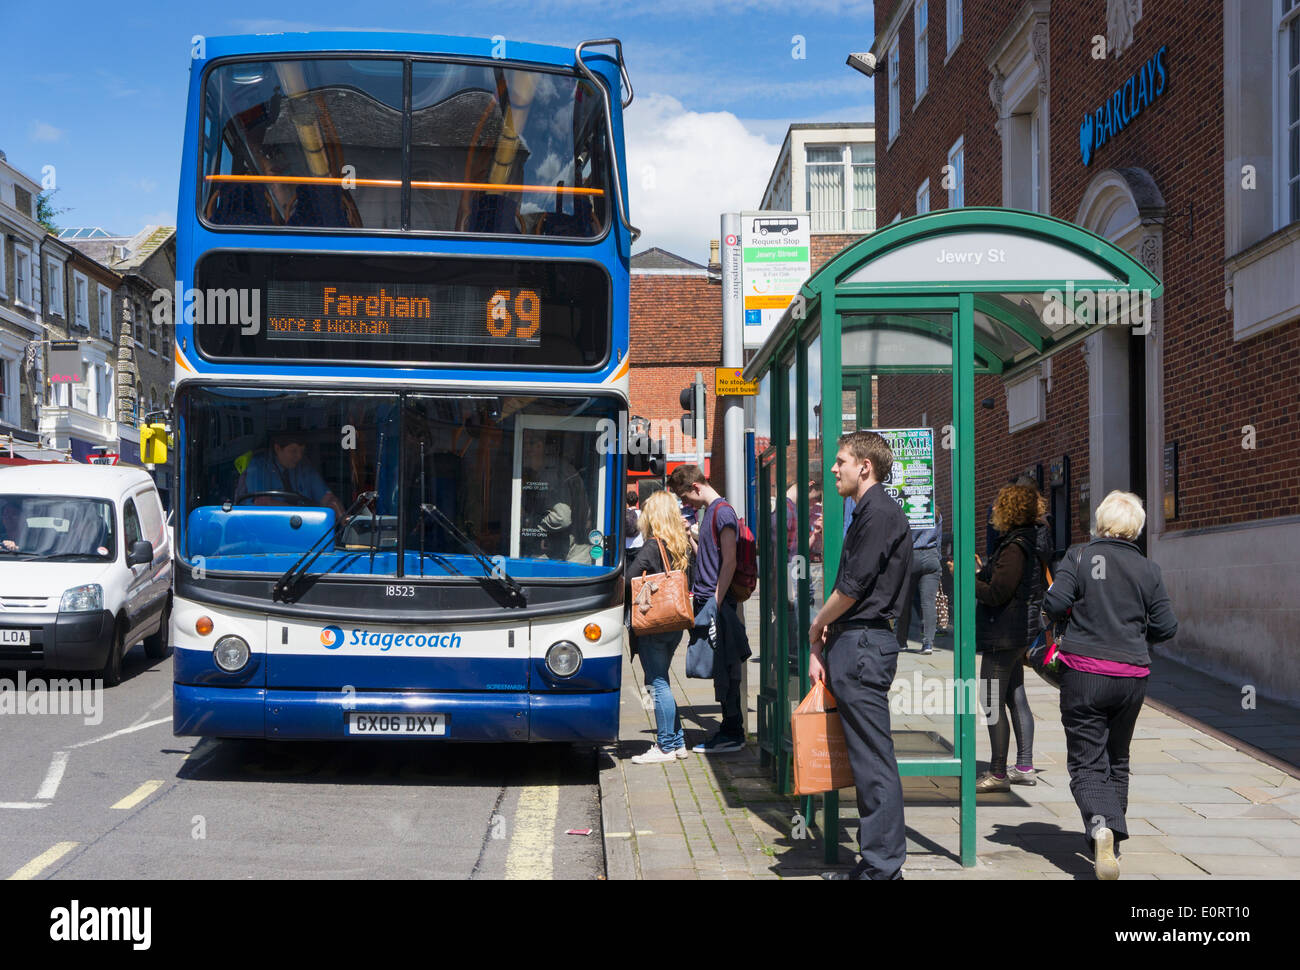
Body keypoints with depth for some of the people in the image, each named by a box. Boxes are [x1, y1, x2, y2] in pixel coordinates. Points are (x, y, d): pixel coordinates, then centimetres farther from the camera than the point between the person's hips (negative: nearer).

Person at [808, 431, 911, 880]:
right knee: (866, 760, 13)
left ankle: (883, 867, -3)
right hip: (854, 645, 10)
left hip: (863, 645, -10)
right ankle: (873, 862, 19)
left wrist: (817, 627, 0)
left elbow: (852, 587, -16)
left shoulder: (880, 513, -13)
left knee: (874, 760, -7)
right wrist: (821, 645, 12)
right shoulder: (864, 514, 19)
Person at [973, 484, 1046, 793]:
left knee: (992, 702, -6)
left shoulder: (1014, 549, -19)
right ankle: (1024, 767, 21)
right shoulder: (1028, 544, 13)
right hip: (1020, 632, 11)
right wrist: (980, 572, 17)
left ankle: (998, 773, -2)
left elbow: (995, 595, -22)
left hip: (1004, 636, -11)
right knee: (1016, 698, 15)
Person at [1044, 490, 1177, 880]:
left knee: (1087, 761, -1)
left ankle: (1100, 825, -27)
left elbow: (1054, 604, -14)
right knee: (1117, 760, 20)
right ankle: (1112, 837, 27)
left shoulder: (1079, 558, -5)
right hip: (1131, 677, 3)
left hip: (1084, 673, -3)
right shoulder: (1148, 570, 2)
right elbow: (1166, 626, 2)